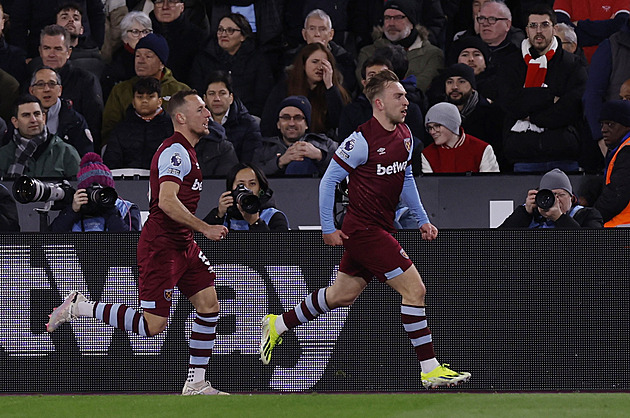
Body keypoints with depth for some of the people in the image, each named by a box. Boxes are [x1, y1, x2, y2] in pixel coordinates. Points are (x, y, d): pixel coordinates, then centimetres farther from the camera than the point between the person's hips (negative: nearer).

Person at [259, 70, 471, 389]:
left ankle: (278, 325, 34)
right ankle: (430, 369, -8)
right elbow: (329, 180, -12)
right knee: (414, 289, -13)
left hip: (380, 228, 9)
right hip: (364, 229, -9)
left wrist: (422, 219, 19)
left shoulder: (404, 135, 7)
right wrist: (328, 228, -12)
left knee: (342, 295, 19)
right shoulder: (362, 140, -18)